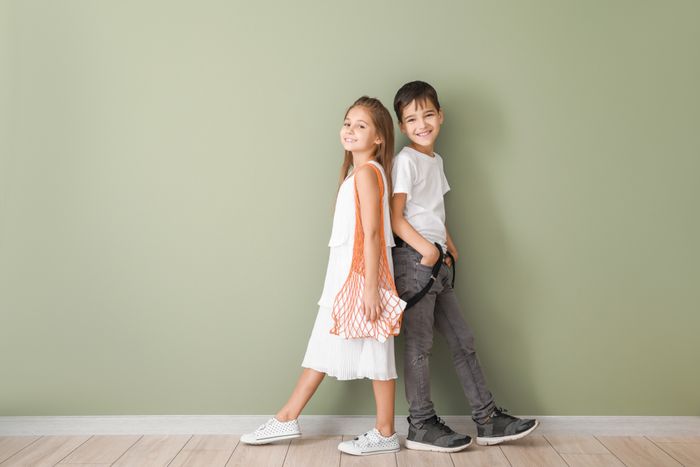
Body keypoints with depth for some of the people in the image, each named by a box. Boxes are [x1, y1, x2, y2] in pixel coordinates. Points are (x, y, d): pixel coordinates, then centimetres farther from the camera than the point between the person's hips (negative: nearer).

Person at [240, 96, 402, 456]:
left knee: (375, 352, 0)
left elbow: (371, 234, -19)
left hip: (362, 275, -10)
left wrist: (371, 287, -22)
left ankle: (385, 434, 13)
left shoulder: (366, 172, -13)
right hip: (345, 275, 10)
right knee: (323, 347, 13)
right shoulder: (357, 172, 15)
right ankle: (287, 419, 23)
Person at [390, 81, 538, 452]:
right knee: (419, 344, -1)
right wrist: (426, 249, -22)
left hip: (438, 261, 8)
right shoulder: (406, 160, -8)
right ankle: (421, 426, 11)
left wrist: (450, 248, 10)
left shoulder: (436, 160, 17)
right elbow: (395, 217, -14)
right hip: (413, 259, -8)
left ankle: (488, 420, 18)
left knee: (462, 340, 10)